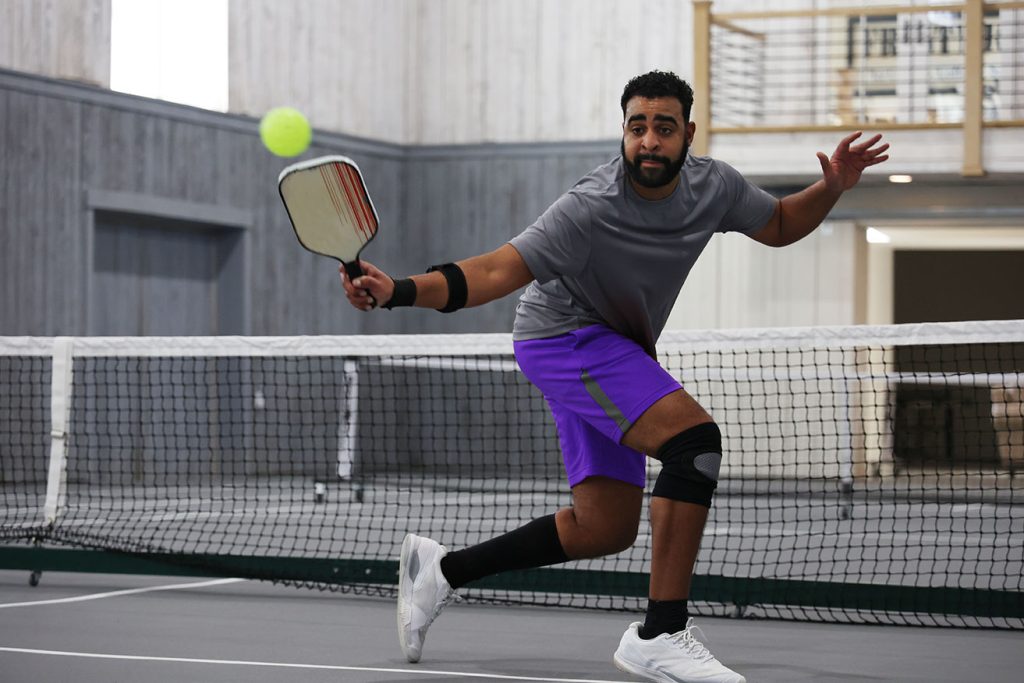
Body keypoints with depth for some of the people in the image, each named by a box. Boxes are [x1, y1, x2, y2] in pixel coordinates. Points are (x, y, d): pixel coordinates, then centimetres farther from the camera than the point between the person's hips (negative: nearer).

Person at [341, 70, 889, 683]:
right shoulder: (590, 209, -28)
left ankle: (442, 569, 18)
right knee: (695, 438, -28)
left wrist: (833, 187, -9)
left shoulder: (713, 184, -8)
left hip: (617, 348, 8)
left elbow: (779, 226, 10)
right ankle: (662, 634, -26)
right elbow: (497, 271, -32)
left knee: (606, 528, 7)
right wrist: (399, 290, -46)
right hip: (565, 339, -8)